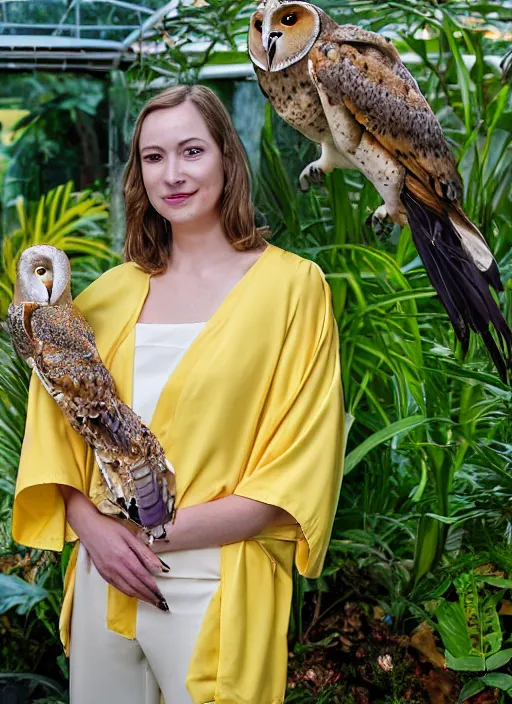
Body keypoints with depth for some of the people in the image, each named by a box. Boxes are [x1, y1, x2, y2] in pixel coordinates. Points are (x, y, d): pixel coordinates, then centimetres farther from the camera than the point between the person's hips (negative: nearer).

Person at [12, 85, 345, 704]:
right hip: (102, 578, 4)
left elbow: (302, 468, -9)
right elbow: (54, 425, 10)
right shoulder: (112, 293, 6)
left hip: (215, 594, -4)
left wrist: (157, 534, -14)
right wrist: (92, 527, -8)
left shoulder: (291, 286, -6)